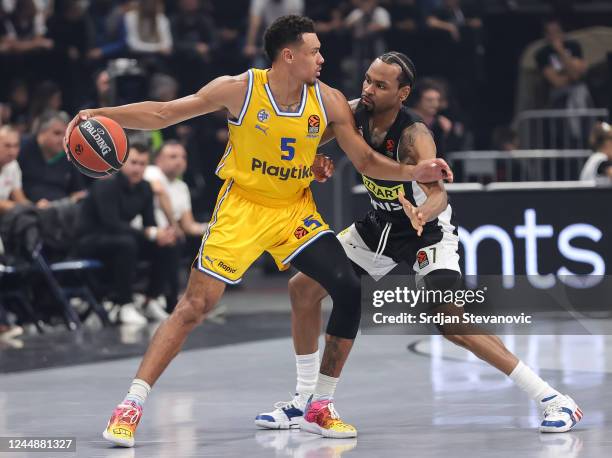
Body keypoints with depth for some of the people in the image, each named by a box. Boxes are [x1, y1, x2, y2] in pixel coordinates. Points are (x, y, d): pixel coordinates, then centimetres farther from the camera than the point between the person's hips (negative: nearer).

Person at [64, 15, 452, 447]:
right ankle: (131, 406, -6)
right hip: (242, 207, -3)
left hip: (296, 211, 4)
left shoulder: (329, 101, -7)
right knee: (195, 305, -12)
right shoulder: (240, 89, -15)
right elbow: (163, 113, -9)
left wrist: (414, 172, -13)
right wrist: (103, 115, -19)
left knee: (349, 291, -11)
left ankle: (321, 406, 4)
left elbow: (366, 160, 3)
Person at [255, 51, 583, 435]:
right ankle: (304, 402, 18)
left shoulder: (414, 135, -30)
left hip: (428, 229, -7)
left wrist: (422, 213, -66)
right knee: (303, 289, 4)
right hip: (381, 224, 7)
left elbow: (438, 193, -43)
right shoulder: (354, 112, -12)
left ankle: (553, 399, -18)